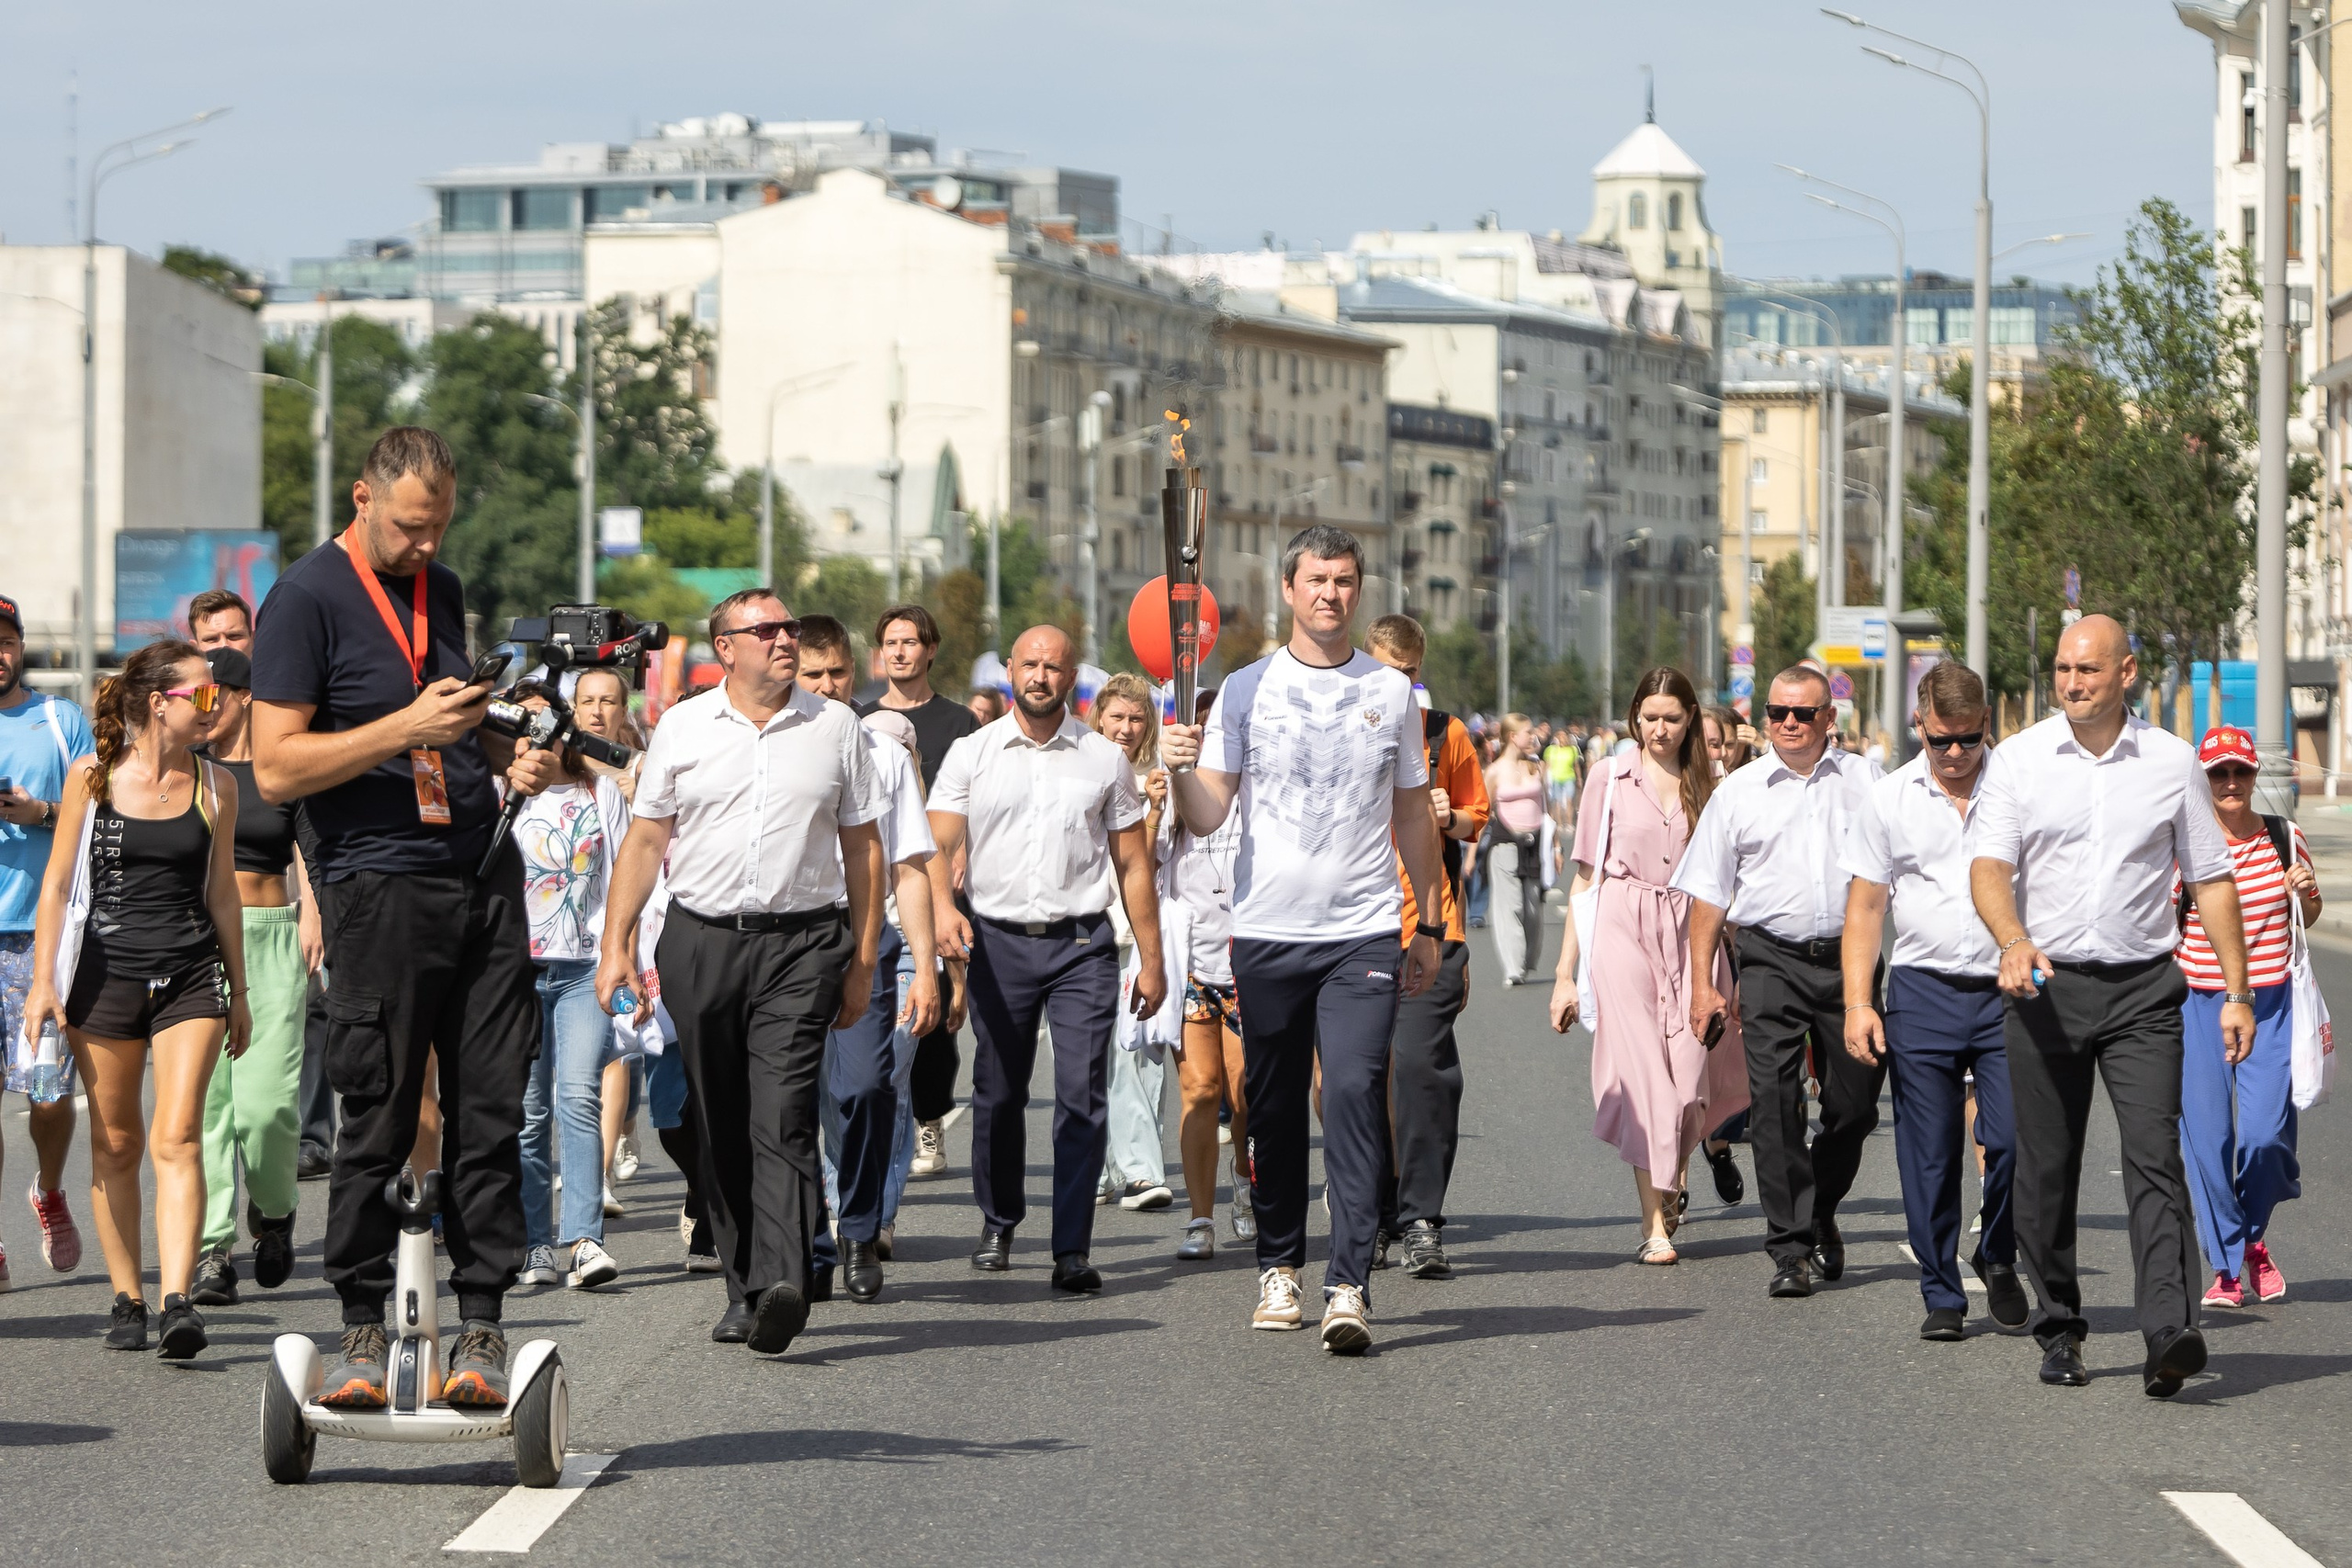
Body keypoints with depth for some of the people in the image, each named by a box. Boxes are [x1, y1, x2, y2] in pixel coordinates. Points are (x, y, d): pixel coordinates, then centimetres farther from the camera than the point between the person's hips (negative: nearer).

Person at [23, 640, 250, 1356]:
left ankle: (178, 1300, -21)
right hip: (106, 969, 0)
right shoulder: (92, 778, 0)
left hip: (190, 974, 0)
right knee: (115, 1144, 6)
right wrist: (43, 980, -3)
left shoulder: (214, 786, 5)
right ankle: (126, 1298, 16)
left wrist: (238, 989, 17)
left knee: (177, 1138, -13)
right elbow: (58, 881, 3)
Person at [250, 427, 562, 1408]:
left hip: (484, 876, 6)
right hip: (378, 889, -6)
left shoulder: (442, 591, 17)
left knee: (491, 1115, 2)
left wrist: (509, 760, 11)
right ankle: (362, 1327, 5)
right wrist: (409, 729, -19)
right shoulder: (308, 600, -5)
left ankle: (482, 1322, 6)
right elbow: (275, 769, -12)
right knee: (376, 1123, -4)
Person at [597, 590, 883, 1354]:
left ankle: (784, 1287, -27)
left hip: (801, 945, -2)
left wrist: (863, 961, 8)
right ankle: (744, 1290, 17)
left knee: (783, 1119, -16)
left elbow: (862, 847, 11)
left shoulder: (836, 727, 8)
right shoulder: (681, 728, 8)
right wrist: (616, 944, 2)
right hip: (702, 940, 2)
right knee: (721, 1130, 7)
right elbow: (644, 840, 10)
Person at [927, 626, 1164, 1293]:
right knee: (998, 1093, 7)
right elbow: (937, 845, 2)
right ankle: (998, 1223, 28)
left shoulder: (1105, 760, 7)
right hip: (998, 939, 1)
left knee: (1082, 1096, -11)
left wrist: (1150, 958, 6)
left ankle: (1073, 1249, -10)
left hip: (1081, 942, -1)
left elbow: (1133, 863, 10)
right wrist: (942, 905, -19)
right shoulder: (970, 755, 7)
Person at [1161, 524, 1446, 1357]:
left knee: (1355, 1091, -14)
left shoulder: (1392, 693, 8)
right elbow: (1208, 816, 0)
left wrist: (1429, 924, 15)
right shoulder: (1246, 691, 3)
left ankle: (1349, 1287, -18)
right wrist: (1181, 769, -20)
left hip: (1365, 935, -1)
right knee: (1275, 1106, 8)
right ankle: (1279, 1266, 24)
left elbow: (1413, 814, 16)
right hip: (1267, 933, 1)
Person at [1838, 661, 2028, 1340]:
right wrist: (1858, 1004, 1)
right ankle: (1942, 1295, 12)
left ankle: (1997, 1259, 16)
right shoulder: (1888, 800, 6)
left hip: (2007, 989, -1)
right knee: (1930, 1156, 2)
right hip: (1923, 991, 1)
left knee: (2014, 1139, -10)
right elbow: (1865, 906, 9)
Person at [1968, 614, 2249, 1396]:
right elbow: (1988, 866, -7)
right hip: (2045, 984, 1)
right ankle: (2059, 1331, 18)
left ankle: (2169, 1334, -22)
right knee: (2046, 1169, 5)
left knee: (2155, 1155, -13)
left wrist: (2237, 992, 4)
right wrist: (2013, 940, -27)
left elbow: (2211, 880, 9)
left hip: (2142, 988, -1)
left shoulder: (2171, 761, 5)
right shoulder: (2018, 760, 2)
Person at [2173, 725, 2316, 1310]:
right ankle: (2227, 1266, 10)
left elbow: (2309, 916, 17)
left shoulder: (2284, 838, 4)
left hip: (2270, 1003, 1)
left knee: (2265, 1133, -9)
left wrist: (2305, 893, -4)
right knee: (2207, 1138, -4)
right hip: (2199, 1003, -1)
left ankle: (2255, 1239, 20)